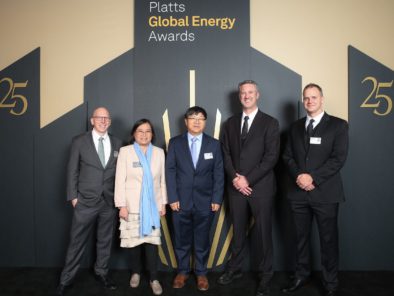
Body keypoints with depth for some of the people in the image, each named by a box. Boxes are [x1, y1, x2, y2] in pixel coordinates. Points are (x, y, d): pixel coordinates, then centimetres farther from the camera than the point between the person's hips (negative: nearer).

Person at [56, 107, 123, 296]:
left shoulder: (117, 143, 5)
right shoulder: (79, 141, -1)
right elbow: (72, 170, 0)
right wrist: (73, 196, -4)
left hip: (109, 201, 3)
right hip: (85, 201, -2)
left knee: (105, 240, 14)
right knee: (77, 241, 5)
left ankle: (101, 272, 32)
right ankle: (66, 279, 21)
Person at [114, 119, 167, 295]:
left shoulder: (159, 152, 5)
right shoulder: (125, 151, -2)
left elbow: (162, 180, 7)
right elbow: (120, 180, -5)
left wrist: (163, 203, 6)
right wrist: (121, 205, -9)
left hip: (152, 205, 1)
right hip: (132, 205, -1)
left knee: (152, 241, -2)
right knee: (135, 240, 7)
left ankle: (154, 278, 11)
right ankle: (136, 273, 29)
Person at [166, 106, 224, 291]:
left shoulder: (214, 144, 4)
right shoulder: (175, 143, 3)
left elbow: (218, 174, 2)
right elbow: (170, 171, 0)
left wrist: (217, 199, -5)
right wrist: (172, 198, -7)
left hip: (205, 201, 0)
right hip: (181, 200, 0)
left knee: (202, 240, 11)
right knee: (181, 239, 11)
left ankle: (201, 273, 28)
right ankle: (182, 272, 30)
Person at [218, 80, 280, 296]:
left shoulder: (270, 123, -1)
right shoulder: (230, 123, 11)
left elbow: (271, 157, -9)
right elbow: (226, 153, 7)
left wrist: (248, 179, -15)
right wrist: (234, 178, -9)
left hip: (261, 187, -3)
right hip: (236, 187, 3)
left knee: (263, 233, 6)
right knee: (238, 232, 14)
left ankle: (265, 277, 21)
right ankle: (235, 269, 31)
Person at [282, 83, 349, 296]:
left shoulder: (338, 125, -1)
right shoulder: (296, 127, 12)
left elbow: (339, 158, -10)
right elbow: (287, 156, 8)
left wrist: (313, 177, -17)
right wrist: (298, 176, -11)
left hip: (325, 192, -3)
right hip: (298, 192, 4)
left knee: (328, 239, 7)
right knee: (301, 237, 14)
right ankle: (301, 276, 31)